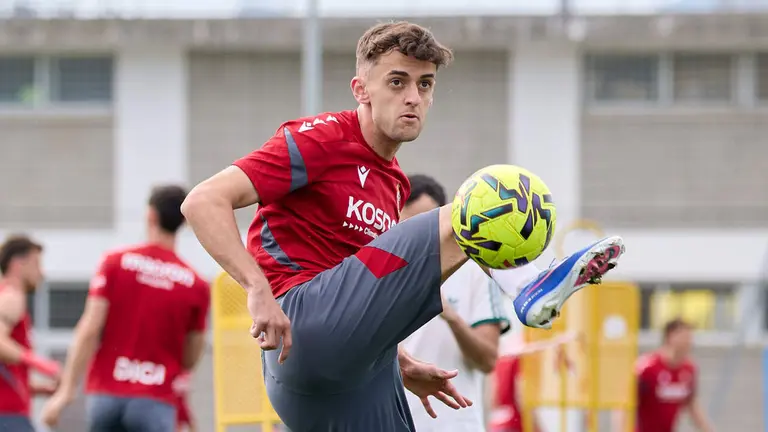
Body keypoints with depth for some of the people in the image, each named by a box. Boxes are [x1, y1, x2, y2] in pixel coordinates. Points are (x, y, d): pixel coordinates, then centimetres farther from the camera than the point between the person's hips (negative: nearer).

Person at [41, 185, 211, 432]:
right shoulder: (195, 285, 1)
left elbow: (89, 330, -5)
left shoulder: (115, 263, 0)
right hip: (154, 401, -2)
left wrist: (67, 390, -4)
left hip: (105, 395, 2)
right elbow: (190, 359, 5)